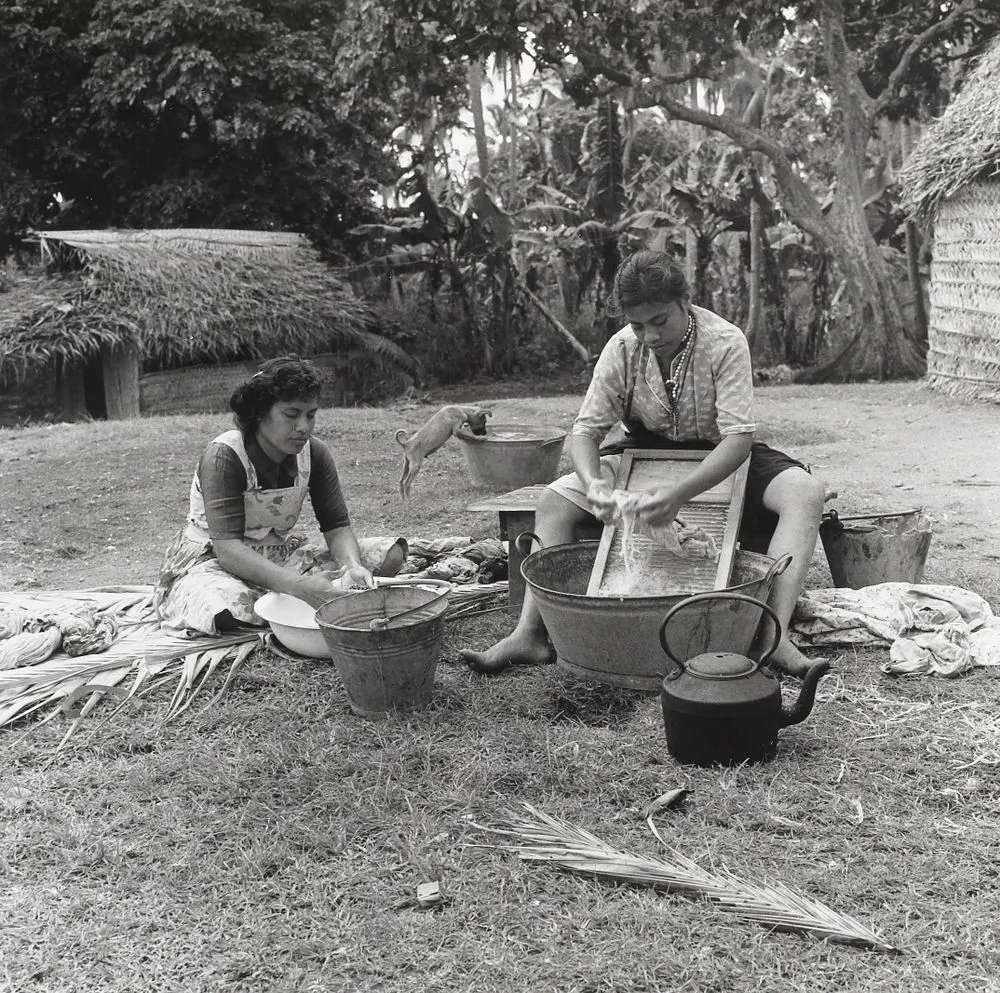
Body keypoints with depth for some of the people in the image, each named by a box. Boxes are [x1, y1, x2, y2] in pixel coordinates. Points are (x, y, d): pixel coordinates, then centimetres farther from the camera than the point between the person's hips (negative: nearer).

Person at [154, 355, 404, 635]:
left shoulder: (314, 454, -7)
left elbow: (337, 527, -6)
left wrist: (353, 567, -31)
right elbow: (227, 548, -32)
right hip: (211, 560, -3)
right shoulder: (224, 456, -24)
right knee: (227, 611, -36)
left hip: (277, 554, 3)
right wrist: (299, 586, -45)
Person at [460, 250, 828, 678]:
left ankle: (774, 635, -36)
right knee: (554, 499, -16)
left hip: (721, 458, -2)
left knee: (806, 493, -30)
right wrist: (593, 484, -36)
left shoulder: (725, 342, -24)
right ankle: (530, 633, -17)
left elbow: (739, 437, -31)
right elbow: (586, 429, -12)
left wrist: (680, 493, -47)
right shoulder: (622, 350, -15)